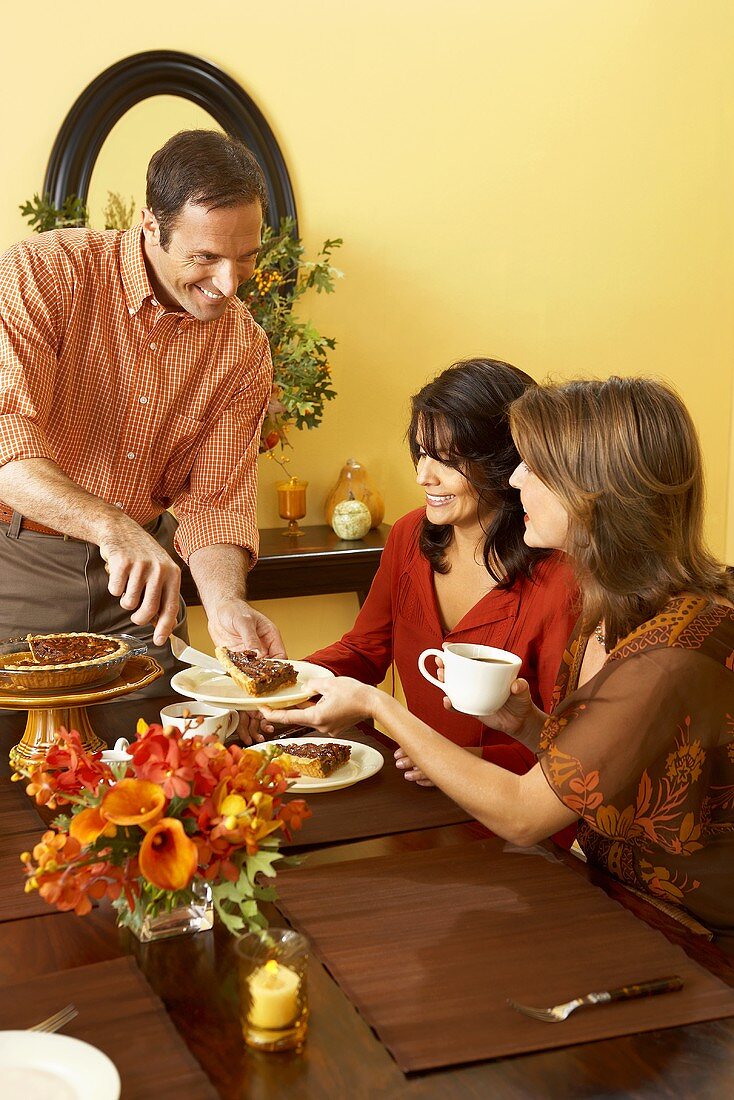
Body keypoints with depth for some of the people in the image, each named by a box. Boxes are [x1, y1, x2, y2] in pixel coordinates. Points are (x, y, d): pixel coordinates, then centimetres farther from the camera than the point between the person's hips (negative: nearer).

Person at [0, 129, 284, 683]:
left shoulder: (244, 347, -4)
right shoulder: (46, 272, -18)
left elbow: (217, 498, -5)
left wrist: (225, 602, -25)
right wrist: (110, 526, -44)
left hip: (140, 573, 4)